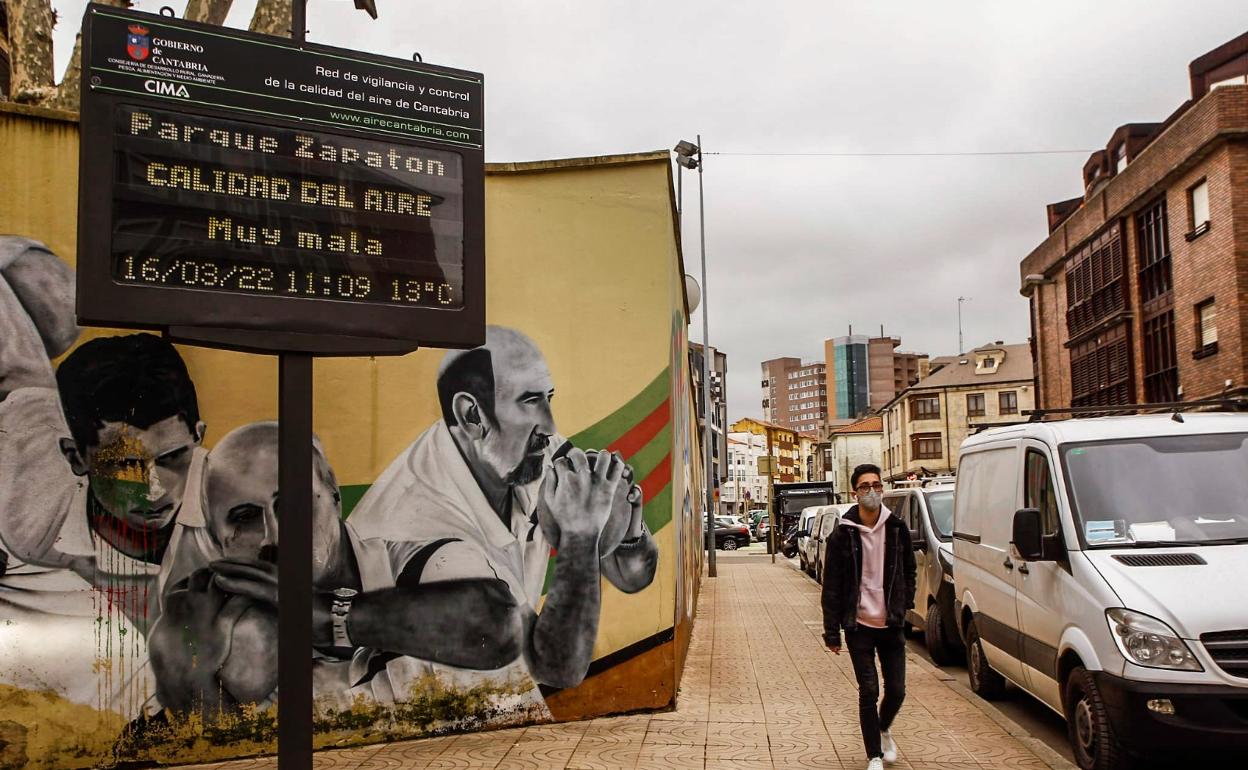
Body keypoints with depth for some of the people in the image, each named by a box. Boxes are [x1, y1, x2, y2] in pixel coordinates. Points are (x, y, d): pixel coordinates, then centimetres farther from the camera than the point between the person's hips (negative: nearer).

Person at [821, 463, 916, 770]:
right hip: (859, 626, -2)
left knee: (896, 691, 7)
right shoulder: (843, 534, -9)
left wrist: (904, 607, 5)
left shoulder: (897, 529, -1)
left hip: (892, 625, 3)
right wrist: (832, 631, -7)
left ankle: (883, 730, 39)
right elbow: (831, 586, -6)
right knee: (869, 692, 0)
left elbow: (909, 572, 12)